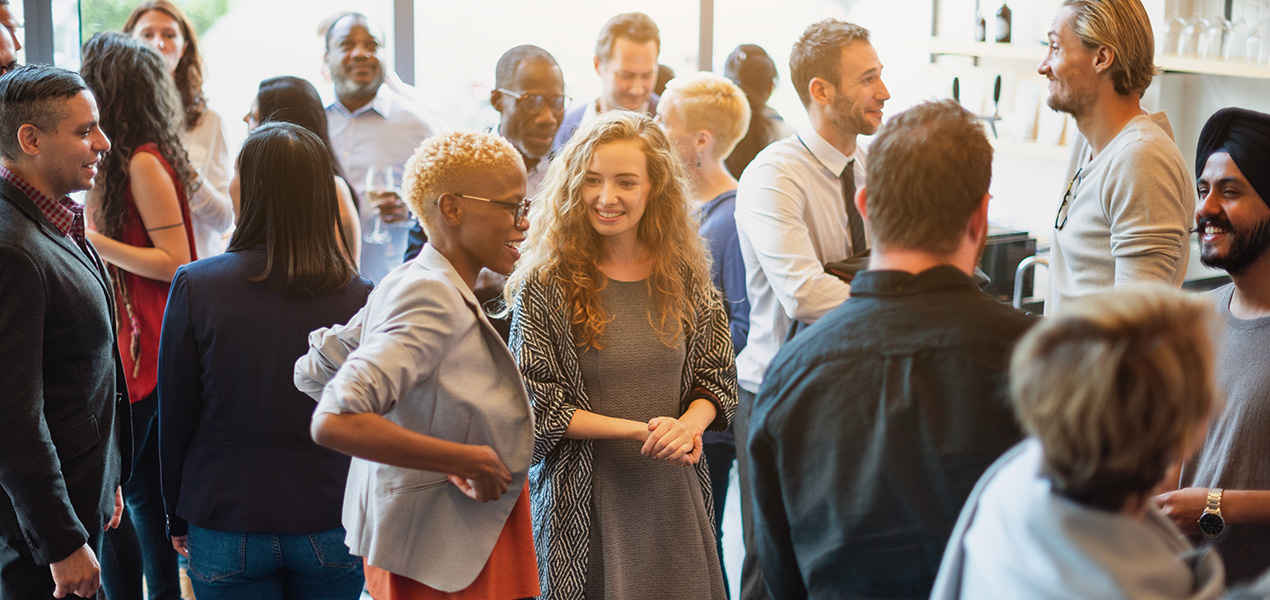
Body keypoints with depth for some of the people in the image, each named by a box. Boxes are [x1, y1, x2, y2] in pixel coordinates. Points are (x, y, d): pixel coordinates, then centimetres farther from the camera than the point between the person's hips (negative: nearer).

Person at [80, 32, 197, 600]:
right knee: (146, 493, 16)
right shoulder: (128, 160, 11)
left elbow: (175, 262, -17)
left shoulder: (144, 163, -15)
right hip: (134, 346, 9)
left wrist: (93, 239, -18)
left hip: (142, 353, -9)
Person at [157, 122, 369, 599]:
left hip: (225, 523, 0)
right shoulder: (357, 296, -10)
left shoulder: (194, 287, -12)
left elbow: (175, 417, -4)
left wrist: (177, 518, 10)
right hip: (331, 525, 1)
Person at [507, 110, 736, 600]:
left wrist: (687, 425, -14)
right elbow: (538, 408, -9)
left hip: (674, 491, 3)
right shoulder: (545, 285, -8)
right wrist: (640, 430, -16)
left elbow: (717, 379, 8)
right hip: (585, 499, -3)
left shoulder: (685, 278, 3)